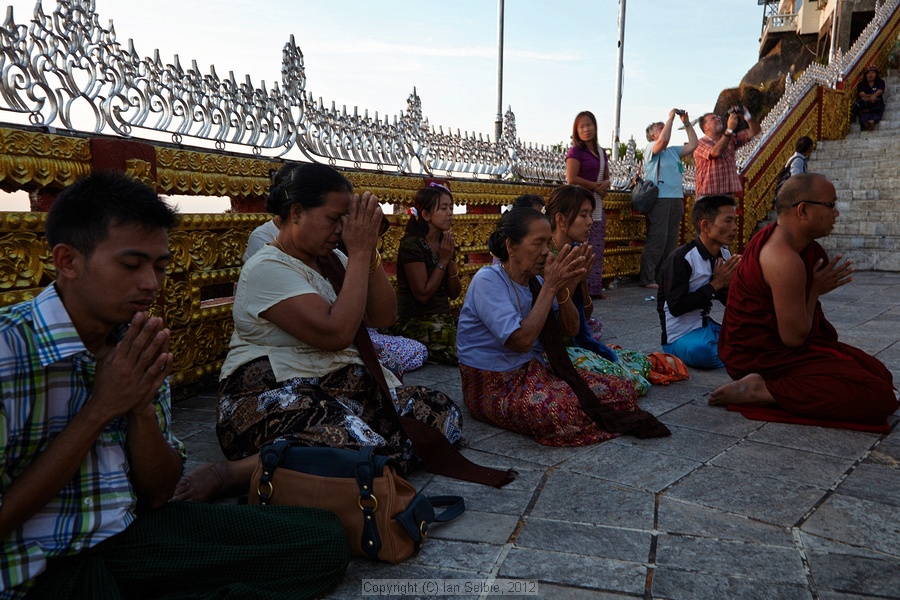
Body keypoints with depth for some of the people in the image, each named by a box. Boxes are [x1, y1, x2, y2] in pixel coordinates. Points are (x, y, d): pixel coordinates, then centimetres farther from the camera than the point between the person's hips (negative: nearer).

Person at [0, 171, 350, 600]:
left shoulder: (135, 345, 4)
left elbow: (157, 495, 6)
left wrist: (142, 406, -12)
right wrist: (100, 408, -17)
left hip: (135, 530, 5)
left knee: (325, 540, -9)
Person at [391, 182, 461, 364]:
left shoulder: (445, 244, 11)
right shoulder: (412, 245, -12)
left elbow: (454, 293, 8)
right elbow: (423, 294, -16)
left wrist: (450, 260, -6)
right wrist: (443, 261, -10)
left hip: (443, 320, 8)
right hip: (416, 323, -7)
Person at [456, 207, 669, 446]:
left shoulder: (534, 281, 8)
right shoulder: (487, 280, -17)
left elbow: (571, 329, 7)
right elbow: (521, 341, -26)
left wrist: (562, 289, -12)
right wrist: (550, 287, -21)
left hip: (536, 371, 7)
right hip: (495, 385, -7)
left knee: (623, 391, -10)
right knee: (564, 412, -35)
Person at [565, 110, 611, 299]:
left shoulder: (601, 152, 17)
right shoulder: (575, 151, -4)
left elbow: (606, 176, 23)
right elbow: (571, 178, -14)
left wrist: (606, 184, -1)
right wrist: (596, 186, -8)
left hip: (597, 204, 7)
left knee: (597, 248, 6)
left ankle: (595, 287, 12)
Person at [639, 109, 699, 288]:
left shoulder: (673, 151, 24)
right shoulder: (650, 149, 2)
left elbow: (693, 145, 22)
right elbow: (663, 140, -18)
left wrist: (687, 124, 17)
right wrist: (671, 117, -8)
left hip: (676, 199, 8)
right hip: (659, 199, -8)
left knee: (671, 241, 6)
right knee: (657, 240, -12)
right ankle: (647, 278, -9)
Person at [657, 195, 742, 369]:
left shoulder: (725, 255, 2)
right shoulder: (681, 258, -19)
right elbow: (676, 307, -24)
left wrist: (727, 283, -11)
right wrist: (715, 284, -19)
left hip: (707, 326, 7)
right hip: (680, 336, -7)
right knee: (705, 352, -36)